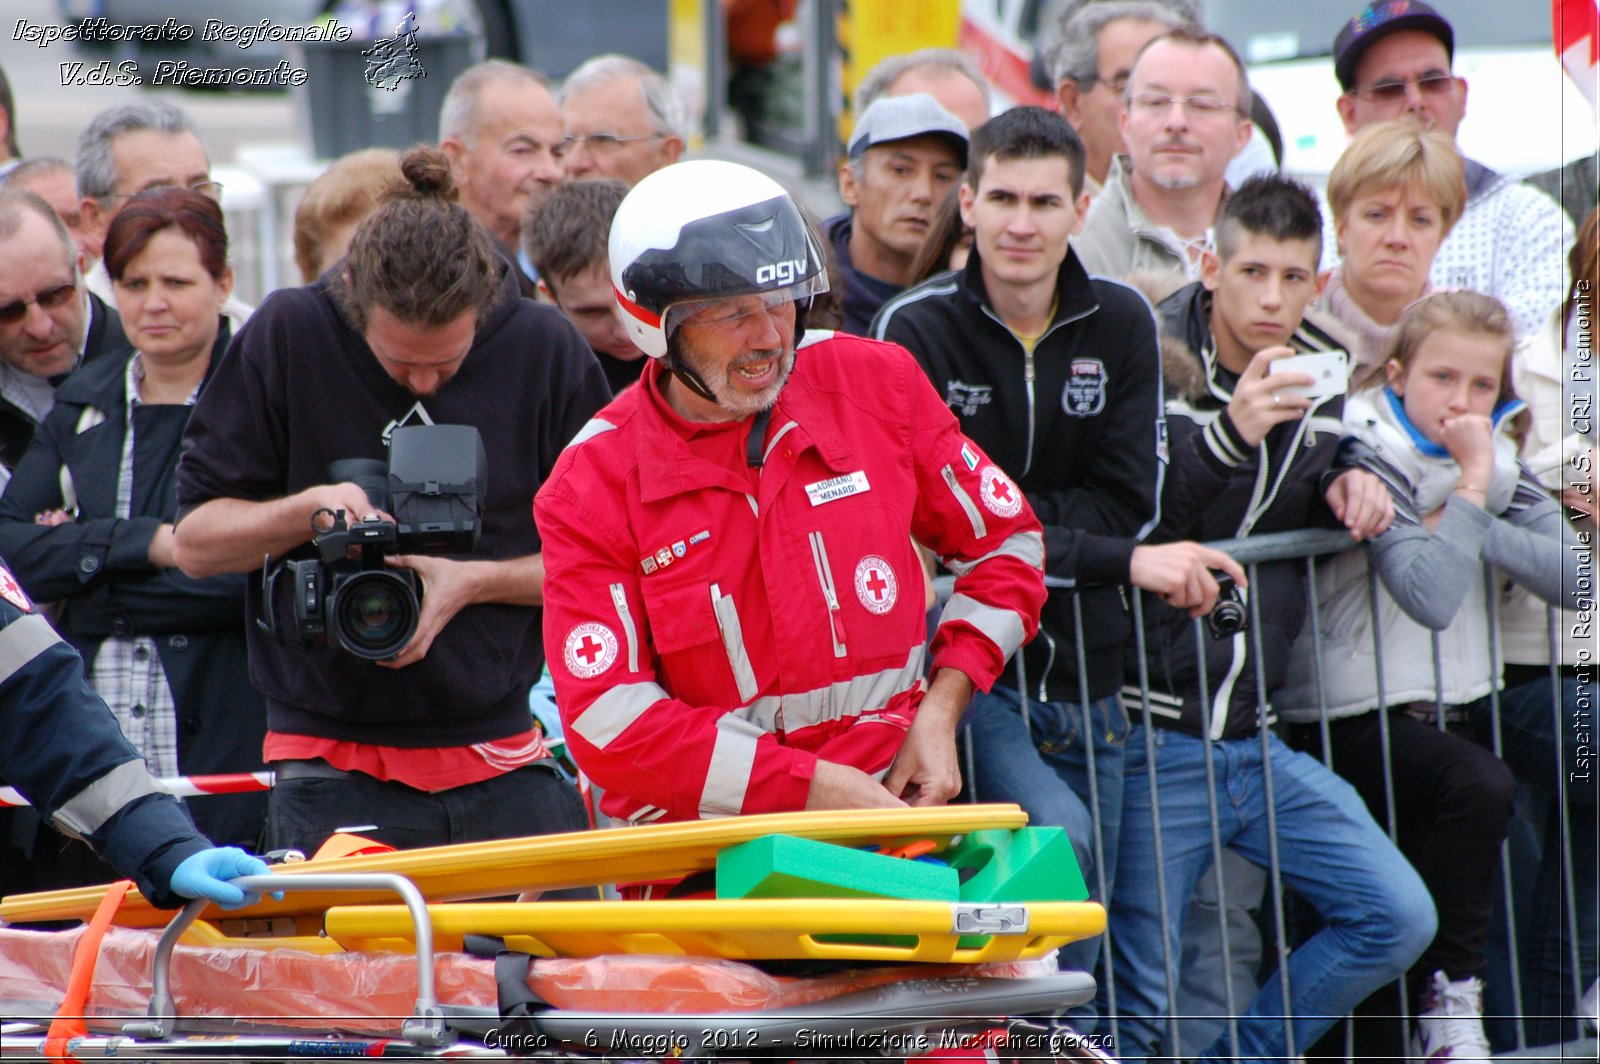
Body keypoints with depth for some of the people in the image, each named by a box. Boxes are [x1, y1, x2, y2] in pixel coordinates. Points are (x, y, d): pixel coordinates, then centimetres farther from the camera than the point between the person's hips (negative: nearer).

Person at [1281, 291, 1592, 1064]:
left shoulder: (1496, 462, 9)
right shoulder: (1372, 456, -12)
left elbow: (1575, 578, -6)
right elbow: (1430, 596, -28)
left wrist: (1464, 523, -14)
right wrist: (1470, 488, -21)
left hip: (1449, 710, 7)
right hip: (1347, 721, -7)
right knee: (1478, 787, -29)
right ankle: (1447, 995, -17)